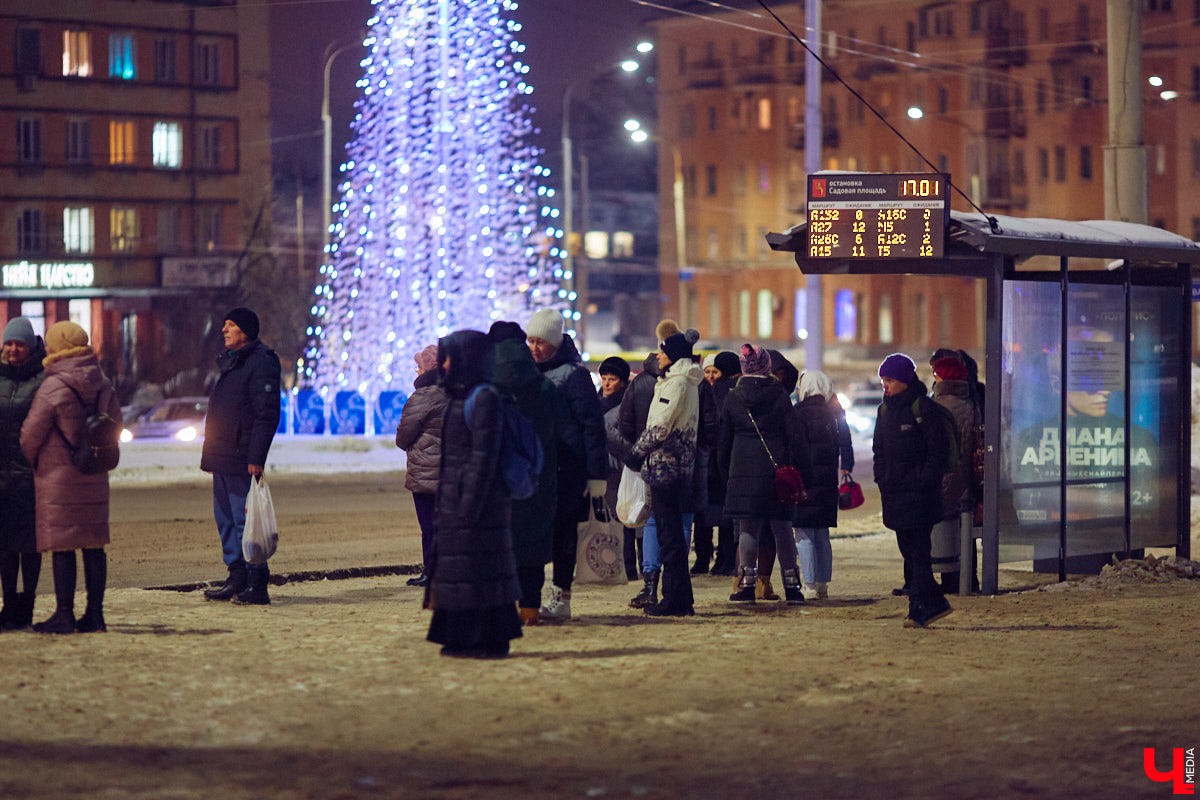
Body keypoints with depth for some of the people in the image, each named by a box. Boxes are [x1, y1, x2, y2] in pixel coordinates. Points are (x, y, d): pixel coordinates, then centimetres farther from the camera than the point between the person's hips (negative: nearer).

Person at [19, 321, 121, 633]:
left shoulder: (52, 388, -13)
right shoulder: (103, 386, 6)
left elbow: (30, 434, -7)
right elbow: (115, 425, 15)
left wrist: (31, 462, 12)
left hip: (57, 476, -6)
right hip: (94, 477, 6)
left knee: (62, 547, -3)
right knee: (93, 544, 8)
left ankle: (65, 615, -2)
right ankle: (94, 614, 10)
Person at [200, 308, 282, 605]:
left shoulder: (261, 362, -11)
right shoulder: (230, 361, 19)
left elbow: (267, 414, -17)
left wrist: (256, 458, -22)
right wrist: (212, 454, 21)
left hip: (242, 459, -10)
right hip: (222, 457, 10)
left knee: (244, 519, -10)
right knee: (225, 518, 12)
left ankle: (256, 585, -7)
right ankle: (237, 579, 18)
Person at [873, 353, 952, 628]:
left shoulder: (923, 408, -8)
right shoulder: (885, 409, 13)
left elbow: (939, 450, -9)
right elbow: (879, 450, 20)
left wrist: (924, 481, -14)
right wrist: (882, 483, 9)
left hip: (919, 492, -7)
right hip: (894, 492, 7)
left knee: (917, 552, -9)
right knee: (909, 551, 8)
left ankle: (919, 608, -6)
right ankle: (935, 603, 15)